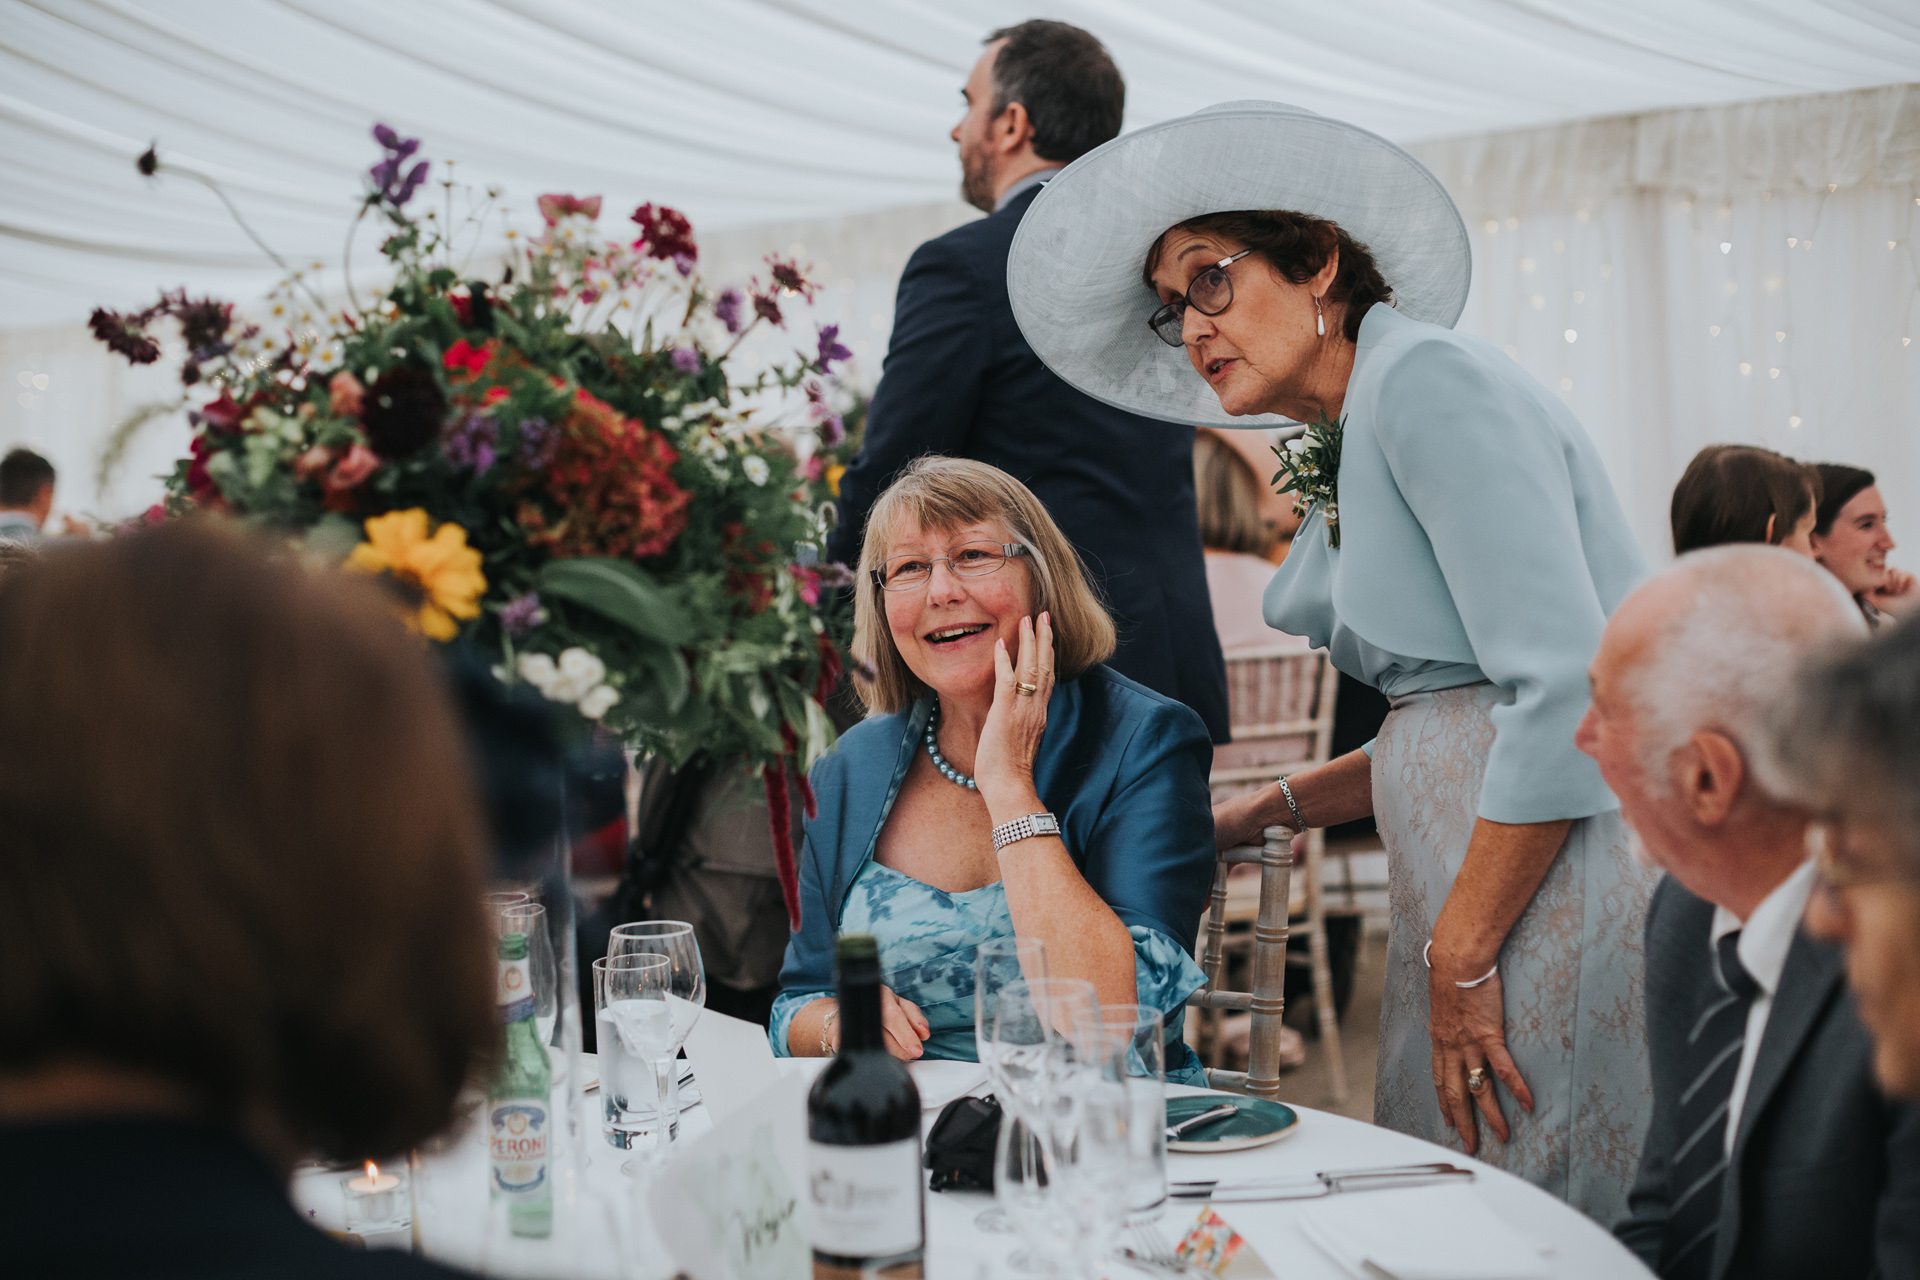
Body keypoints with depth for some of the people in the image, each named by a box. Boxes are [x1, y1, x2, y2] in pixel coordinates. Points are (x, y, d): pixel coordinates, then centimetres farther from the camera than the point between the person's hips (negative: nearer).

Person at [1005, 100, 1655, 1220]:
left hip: (1555, 884, -9)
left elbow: (1567, 691, -20)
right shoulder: (1351, 453, 16)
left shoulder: (1431, 380, -13)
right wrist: (1271, 812, 12)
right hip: (1477, 872, 9)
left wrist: (1461, 960, -16)